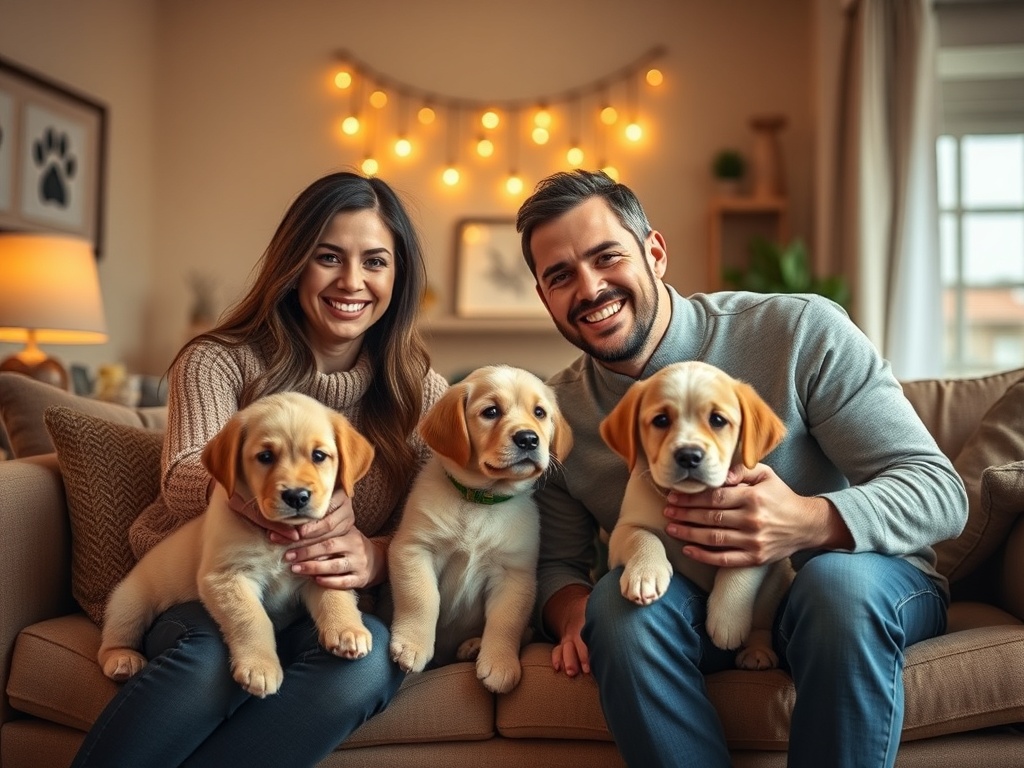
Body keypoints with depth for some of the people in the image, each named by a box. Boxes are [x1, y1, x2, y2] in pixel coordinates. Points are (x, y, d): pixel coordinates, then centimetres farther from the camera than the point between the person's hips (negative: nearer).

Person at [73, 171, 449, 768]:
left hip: (323, 608, 2)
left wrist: (377, 557, -29)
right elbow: (184, 480, -16)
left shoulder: (421, 393, 4)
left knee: (373, 653, -34)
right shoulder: (219, 360, 0)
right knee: (211, 655, -37)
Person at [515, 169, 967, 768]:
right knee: (619, 599, -30)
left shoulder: (801, 332, -14)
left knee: (839, 580, -35)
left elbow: (941, 492, -16)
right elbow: (557, 561, 3)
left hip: (865, 585, -1)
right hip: (695, 609, 2)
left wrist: (810, 523, -36)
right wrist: (572, 609, -22)